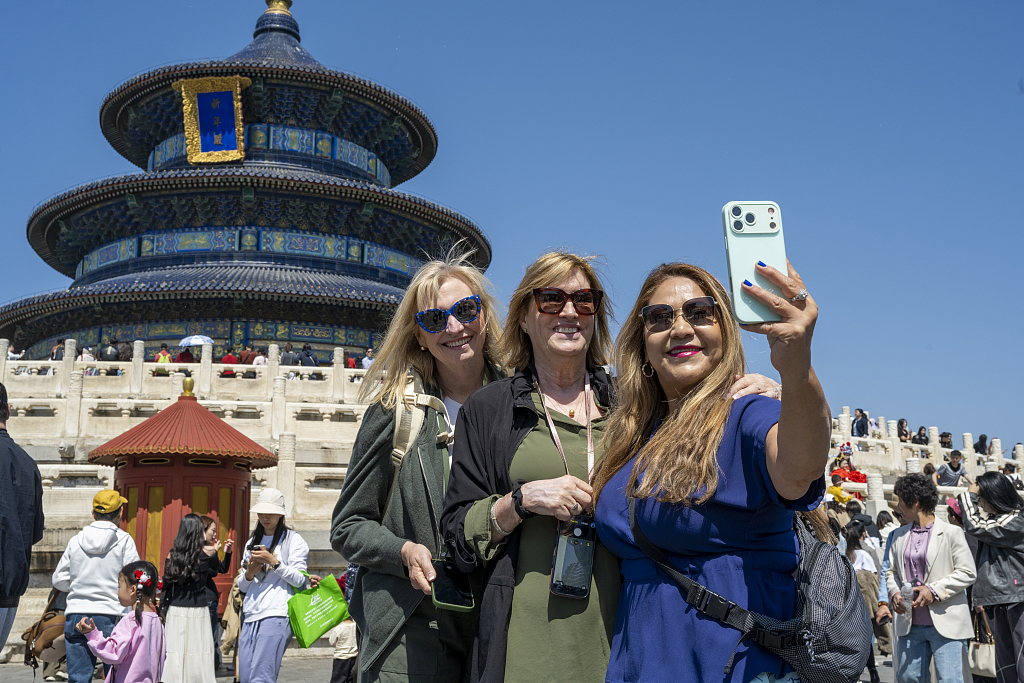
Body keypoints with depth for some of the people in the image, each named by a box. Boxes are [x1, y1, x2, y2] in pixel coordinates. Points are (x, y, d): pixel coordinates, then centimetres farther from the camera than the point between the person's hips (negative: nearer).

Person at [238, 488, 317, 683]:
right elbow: (242, 586, 21)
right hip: (251, 615, 6)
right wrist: (249, 574, -2)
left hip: (277, 615, -6)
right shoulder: (252, 542, 21)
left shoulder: (292, 539, 4)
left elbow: (300, 579, -4)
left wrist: (273, 561, -13)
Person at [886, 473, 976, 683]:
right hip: (909, 624, 5)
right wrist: (894, 593, -3)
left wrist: (934, 590, -14)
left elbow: (968, 573, -6)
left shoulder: (951, 532, -3)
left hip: (944, 623, -5)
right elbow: (891, 571, 17)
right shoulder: (899, 535, 13)